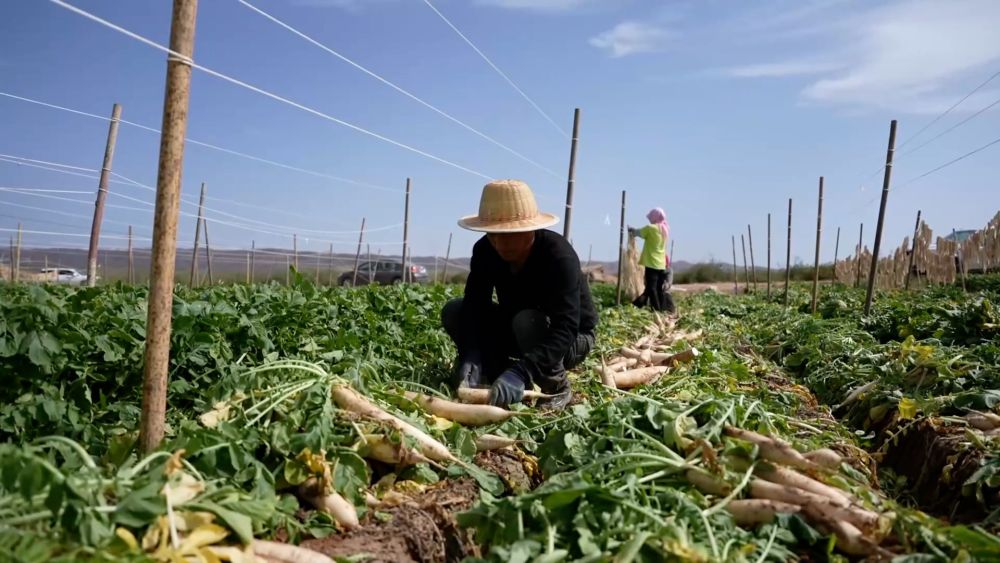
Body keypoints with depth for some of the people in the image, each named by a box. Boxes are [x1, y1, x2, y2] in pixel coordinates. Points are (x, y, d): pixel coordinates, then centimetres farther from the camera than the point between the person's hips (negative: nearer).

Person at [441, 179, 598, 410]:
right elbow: (474, 304, -21)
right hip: (517, 329, 5)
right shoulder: (485, 251, -15)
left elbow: (565, 328, -42)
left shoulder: (559, 257, -33)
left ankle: (557, 388, -12)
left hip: (571, 339, -5)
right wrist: (470, 355, -41)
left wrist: (521, 372, -56)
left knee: (527, 322, -38)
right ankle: (504, 380, -5)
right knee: (453, 312, -13)